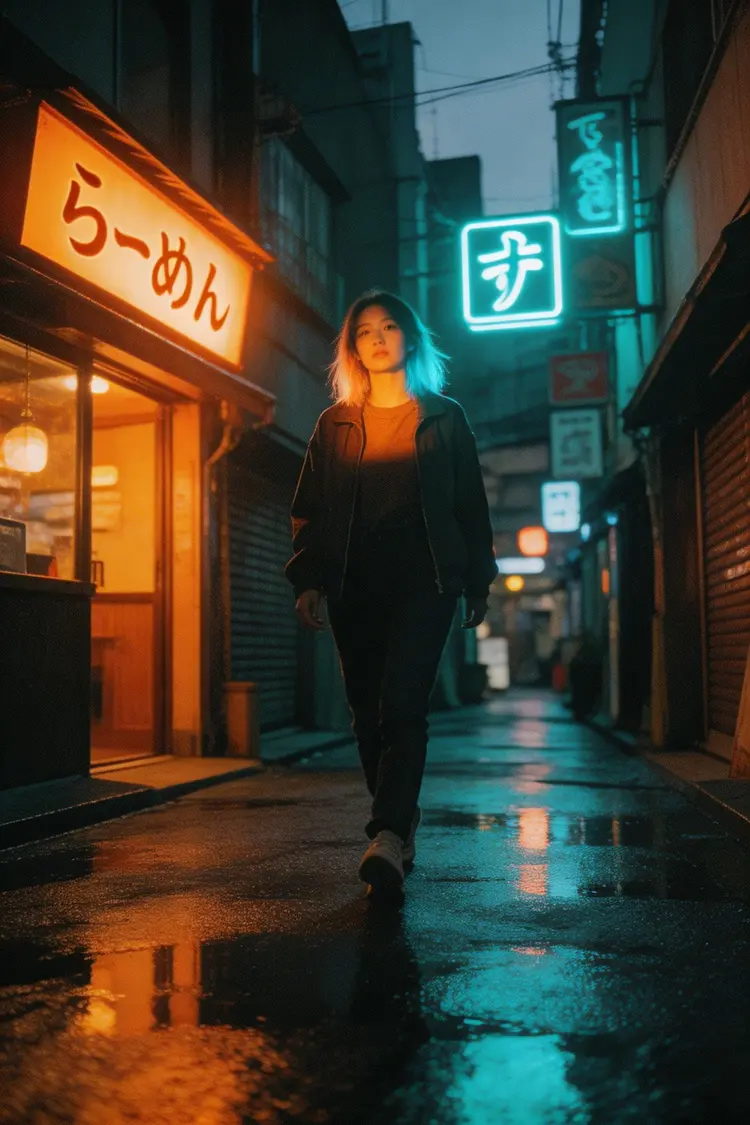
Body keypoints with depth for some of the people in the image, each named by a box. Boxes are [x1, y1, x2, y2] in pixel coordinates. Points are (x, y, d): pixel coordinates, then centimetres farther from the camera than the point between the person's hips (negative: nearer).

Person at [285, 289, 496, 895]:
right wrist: (308, 580, -2)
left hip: (423, 580, -3)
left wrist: (478, 584, 6)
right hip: (354, 586, 3)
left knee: (401, 704, -16)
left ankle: (388, 836, -21)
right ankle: (400, 827, 18)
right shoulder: (335, 423, 14)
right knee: (368, 713, 5)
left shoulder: (444, 417, 10)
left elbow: (472, 505, 10)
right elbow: (308, 509, 10)